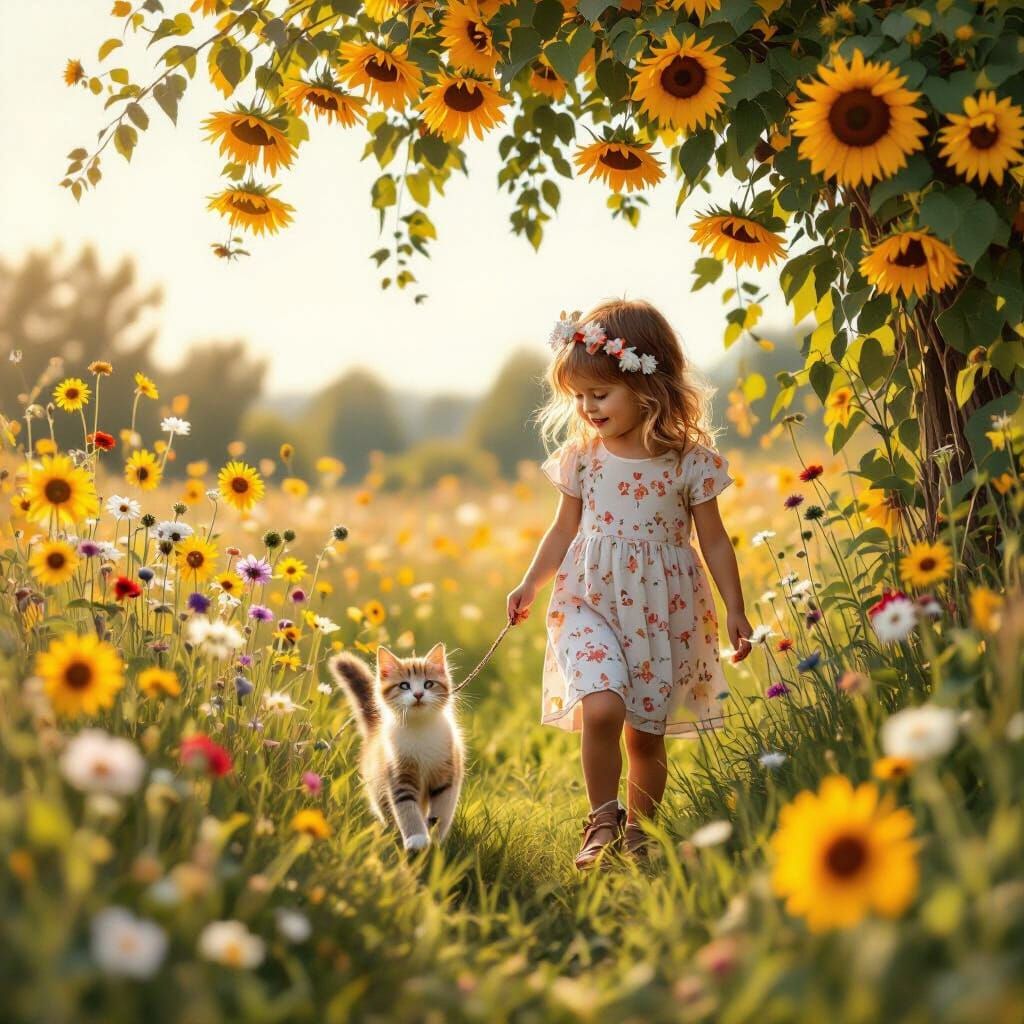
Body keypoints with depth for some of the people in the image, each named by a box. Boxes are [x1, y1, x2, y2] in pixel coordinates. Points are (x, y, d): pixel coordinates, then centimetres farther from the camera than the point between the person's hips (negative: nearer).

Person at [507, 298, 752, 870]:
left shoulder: (691, 459, -6)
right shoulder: (582, 454, 1)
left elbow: (713, 539, 2)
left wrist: (735, 610, 2)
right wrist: (531, 585, 5)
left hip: (663, 612, -1)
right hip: (592, 602, 1)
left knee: (646, 731, 5)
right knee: (601, 707, -21)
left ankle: (638, 828, 26)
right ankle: (603, 821, -2)